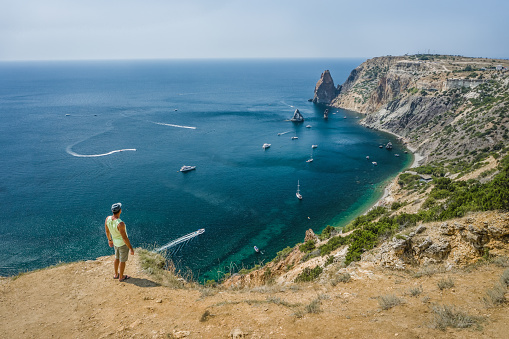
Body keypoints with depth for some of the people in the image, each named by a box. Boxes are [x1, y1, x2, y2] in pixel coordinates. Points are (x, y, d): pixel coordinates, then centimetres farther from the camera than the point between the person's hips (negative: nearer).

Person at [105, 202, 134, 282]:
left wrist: (109, 240, 20)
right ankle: (121, 277, 33)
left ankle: (116, 274, 44)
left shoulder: (108, 218, -16)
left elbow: (107, 231, 2)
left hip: (115, 242, 7)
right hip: (123, 243, -7)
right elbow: (124, 238, -29)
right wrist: (131, 248, -17)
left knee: (117, 258, 27)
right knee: (123, 260, 14)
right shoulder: (120, 224, -37)